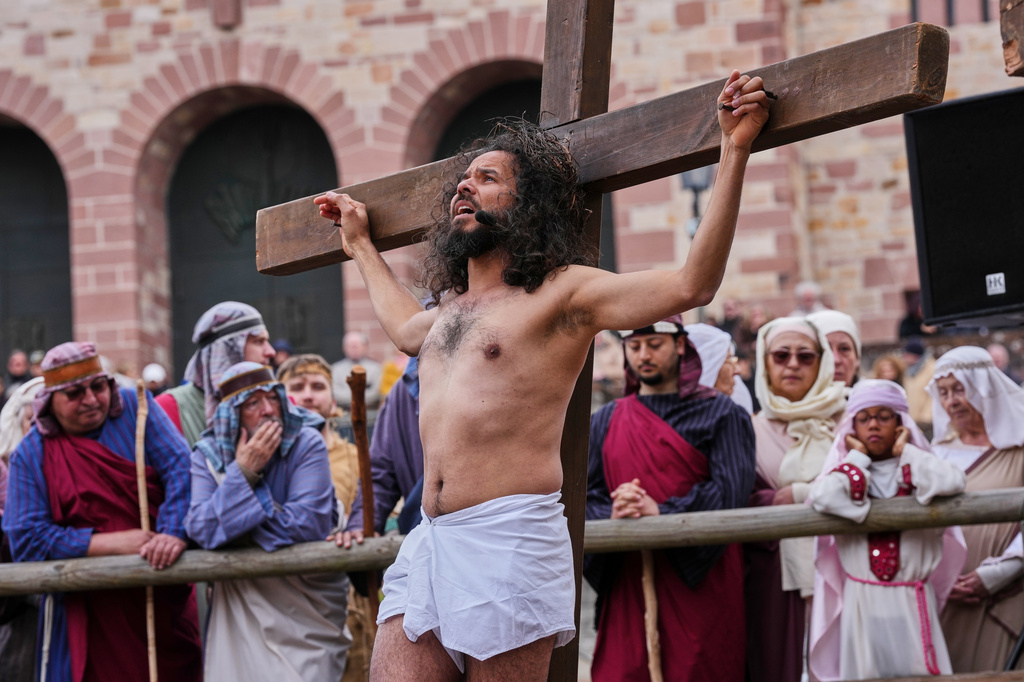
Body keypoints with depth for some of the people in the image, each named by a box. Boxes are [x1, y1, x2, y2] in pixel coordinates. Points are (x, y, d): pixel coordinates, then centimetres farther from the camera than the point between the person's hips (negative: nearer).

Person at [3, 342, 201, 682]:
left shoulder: (135, 407, 1)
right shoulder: (30, 454, 0)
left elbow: (179, 467, -9)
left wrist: (175, 533, -27)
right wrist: (113, 543, -16)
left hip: (164, 597, 1)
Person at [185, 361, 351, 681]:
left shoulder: (306, 444, -14)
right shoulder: (207, 455, -5)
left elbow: (308, 523, -24)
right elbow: (201, 530, -18)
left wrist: (232, 522, -15)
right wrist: (244, 472, -24)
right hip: (242, 607, 2)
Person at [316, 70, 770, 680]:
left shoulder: (561, 292, 0)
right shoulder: (451, 309, 23)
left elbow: (693, 285, -11)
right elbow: (404, 326, 50)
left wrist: (735, 153, -15)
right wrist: (363, 246, 57)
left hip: (510, 538, -7)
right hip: (430, 541, 7)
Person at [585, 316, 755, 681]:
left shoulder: (719, 413, 5)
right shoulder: (606, 421, 15)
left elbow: (730, 489, -8)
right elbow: (584, 496, 7)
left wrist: (661, 512, -18)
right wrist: (611, 513, -15)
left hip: (700, 578, -3)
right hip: (629, 582, 3)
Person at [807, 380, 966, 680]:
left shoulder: (919, 472, 6)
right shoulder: (846, 473, 6)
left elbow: (952, 483, -18)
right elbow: (823, 498, -18)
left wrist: (906, 451, -3)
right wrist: (859, 456, -3)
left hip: (912, 606, 0)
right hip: (862, 605, 0)